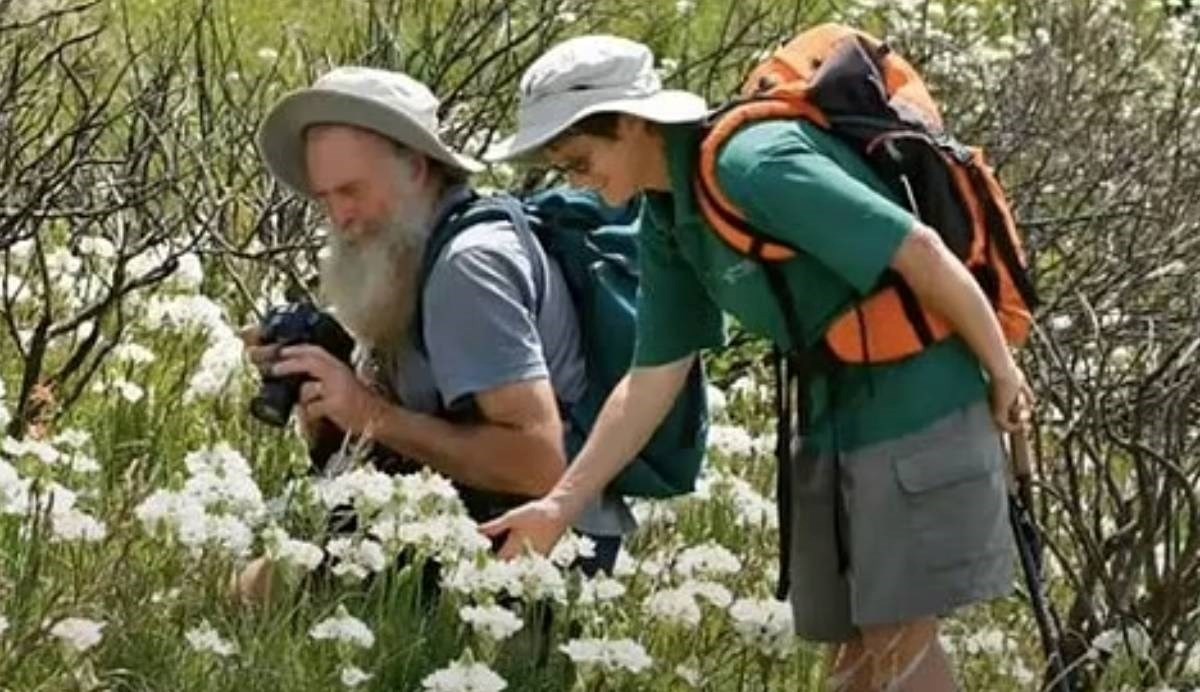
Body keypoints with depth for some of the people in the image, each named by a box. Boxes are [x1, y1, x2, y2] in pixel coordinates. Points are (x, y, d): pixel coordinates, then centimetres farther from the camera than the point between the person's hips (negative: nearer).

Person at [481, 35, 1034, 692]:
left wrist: (1002, 371, -13)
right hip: (836, 413, 8)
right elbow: (651, 380, 9)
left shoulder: (755, 165, -23)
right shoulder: (666, 226, 5)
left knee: (897, 633, -6)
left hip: (917, 399, -8)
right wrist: (562, 504, 5)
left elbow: (920, 252, -23)